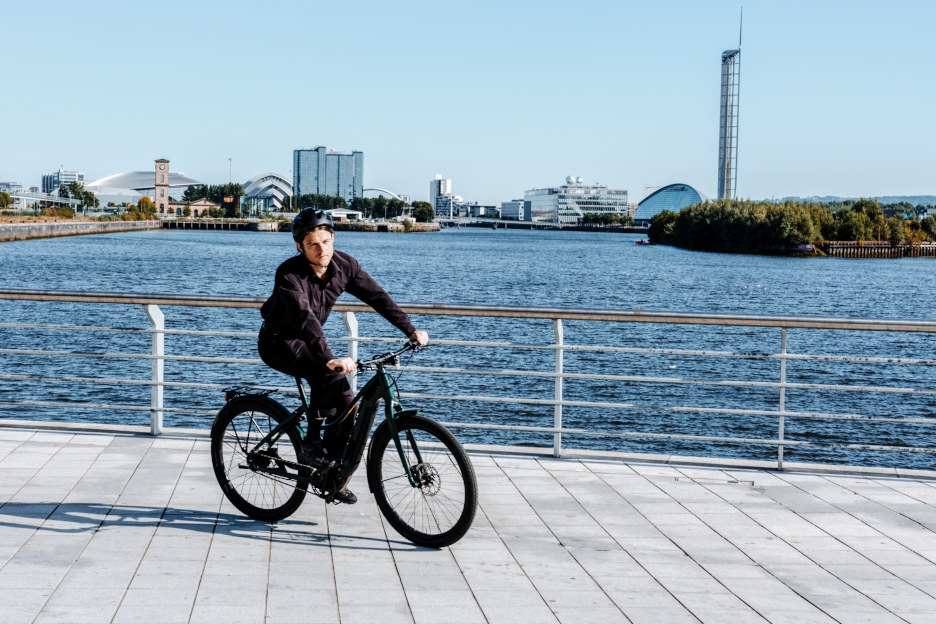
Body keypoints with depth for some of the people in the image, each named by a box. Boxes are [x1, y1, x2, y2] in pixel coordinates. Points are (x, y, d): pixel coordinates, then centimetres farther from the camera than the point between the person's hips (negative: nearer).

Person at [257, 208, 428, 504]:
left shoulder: (343, 264, -12)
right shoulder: (289, 274, -30)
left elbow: (376, 295, -6)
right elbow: (304, 318, -44)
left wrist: (410, 330, -14)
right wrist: (329, 358, -57)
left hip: (308, 340, 7)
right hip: (278, 343, -7)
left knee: (345, 398, -3)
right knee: (327, 374, -32)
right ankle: (311, 444, -19)